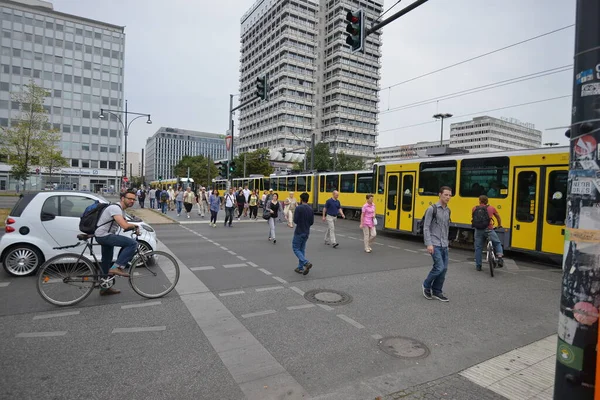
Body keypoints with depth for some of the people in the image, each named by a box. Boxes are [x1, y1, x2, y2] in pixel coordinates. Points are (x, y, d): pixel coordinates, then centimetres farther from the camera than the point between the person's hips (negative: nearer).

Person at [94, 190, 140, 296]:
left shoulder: (121, 210, 12)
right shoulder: (115, 208, -20)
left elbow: (125, 223, 26)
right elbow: (124, 226, -32)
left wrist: (134, 228, 7)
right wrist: (135, 225, -11)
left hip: (106, 236, 11)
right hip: (103, 235, -11)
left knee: (106, 262, 19)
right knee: (133, 243, -24)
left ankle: (105, 288, 33)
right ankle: (117, 267, -19)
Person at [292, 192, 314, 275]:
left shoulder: (299, 208, -16)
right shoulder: (310, 209, 4)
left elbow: (295, 220, -18)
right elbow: (312, 222, 5)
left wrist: (293, 218, 4)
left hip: (299, 232, -6)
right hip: (307, 232, 7)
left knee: (296, 249, 4)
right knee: (302, 249, 16)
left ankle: (306, 263, -15)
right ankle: (300, 268, 18)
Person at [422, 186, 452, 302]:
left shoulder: (448, 211, 12)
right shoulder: (432, 208, -10)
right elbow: (426, 228, -13)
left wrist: (446, 242, 19)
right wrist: (429, 244, -19)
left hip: (444, 245, 7)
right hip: (434, 244, -7)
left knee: (444, 269, 6)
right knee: (439, 267, -12)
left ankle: (437, 291, 18)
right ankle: (426, 285, 11)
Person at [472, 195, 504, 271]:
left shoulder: (474, 209, 6)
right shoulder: (491, 208, 7)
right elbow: (498, 217, 21)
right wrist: (499, 225, 39)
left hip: (478, 230, 1)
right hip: (488, 230, -1)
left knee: (478, 248, 12)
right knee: (497, 243, 22)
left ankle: (478, 266, 16)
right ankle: (500, 256, 1)